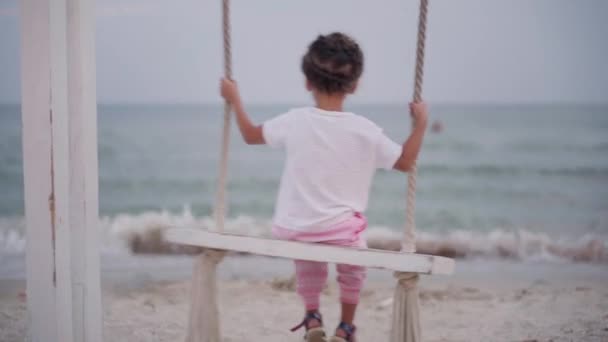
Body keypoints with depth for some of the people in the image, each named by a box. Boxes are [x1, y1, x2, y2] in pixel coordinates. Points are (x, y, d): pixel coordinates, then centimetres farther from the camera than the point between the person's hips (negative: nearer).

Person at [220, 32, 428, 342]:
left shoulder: (294, 122, -7)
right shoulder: (366, 131, -9)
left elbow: (251, 135, 9)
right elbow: (405, 162, 1)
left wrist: (235, 100, 22)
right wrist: (420, 124, 10)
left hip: (294, 229, 1)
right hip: (342, 230, -1)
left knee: (308, 261, 35)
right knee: (352, 268, 30)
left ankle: (312, 317, 34)